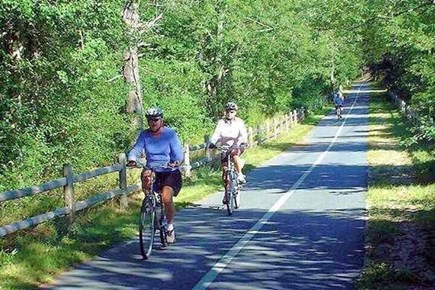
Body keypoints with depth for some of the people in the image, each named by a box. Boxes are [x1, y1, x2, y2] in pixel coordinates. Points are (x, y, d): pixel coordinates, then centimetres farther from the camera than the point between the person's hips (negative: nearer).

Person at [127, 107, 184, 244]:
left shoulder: (170, 134, -7)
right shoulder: (144, 135, 0)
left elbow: (179, 154, -14)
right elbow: (136, 149, -10)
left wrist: (176, 162, -36)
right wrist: (132, 160, -32)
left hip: (170, 172, -2)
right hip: (152, 170, 2)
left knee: (166, 198, -21)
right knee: (146, 175, -34)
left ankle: (170, 226, 3)